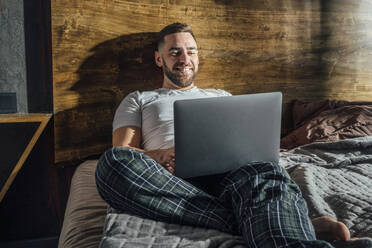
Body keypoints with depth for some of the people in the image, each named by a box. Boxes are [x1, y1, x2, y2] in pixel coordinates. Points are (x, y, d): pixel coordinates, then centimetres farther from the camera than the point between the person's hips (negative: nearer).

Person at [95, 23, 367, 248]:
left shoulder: (222, 97, 33)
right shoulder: (138, 100, 26)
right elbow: (121, 153, 9)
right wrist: (161, 155, -13)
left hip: (228, 176, 1)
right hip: (170, 181, 0)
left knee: (266, 175, -36)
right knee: (112, 162, -35)